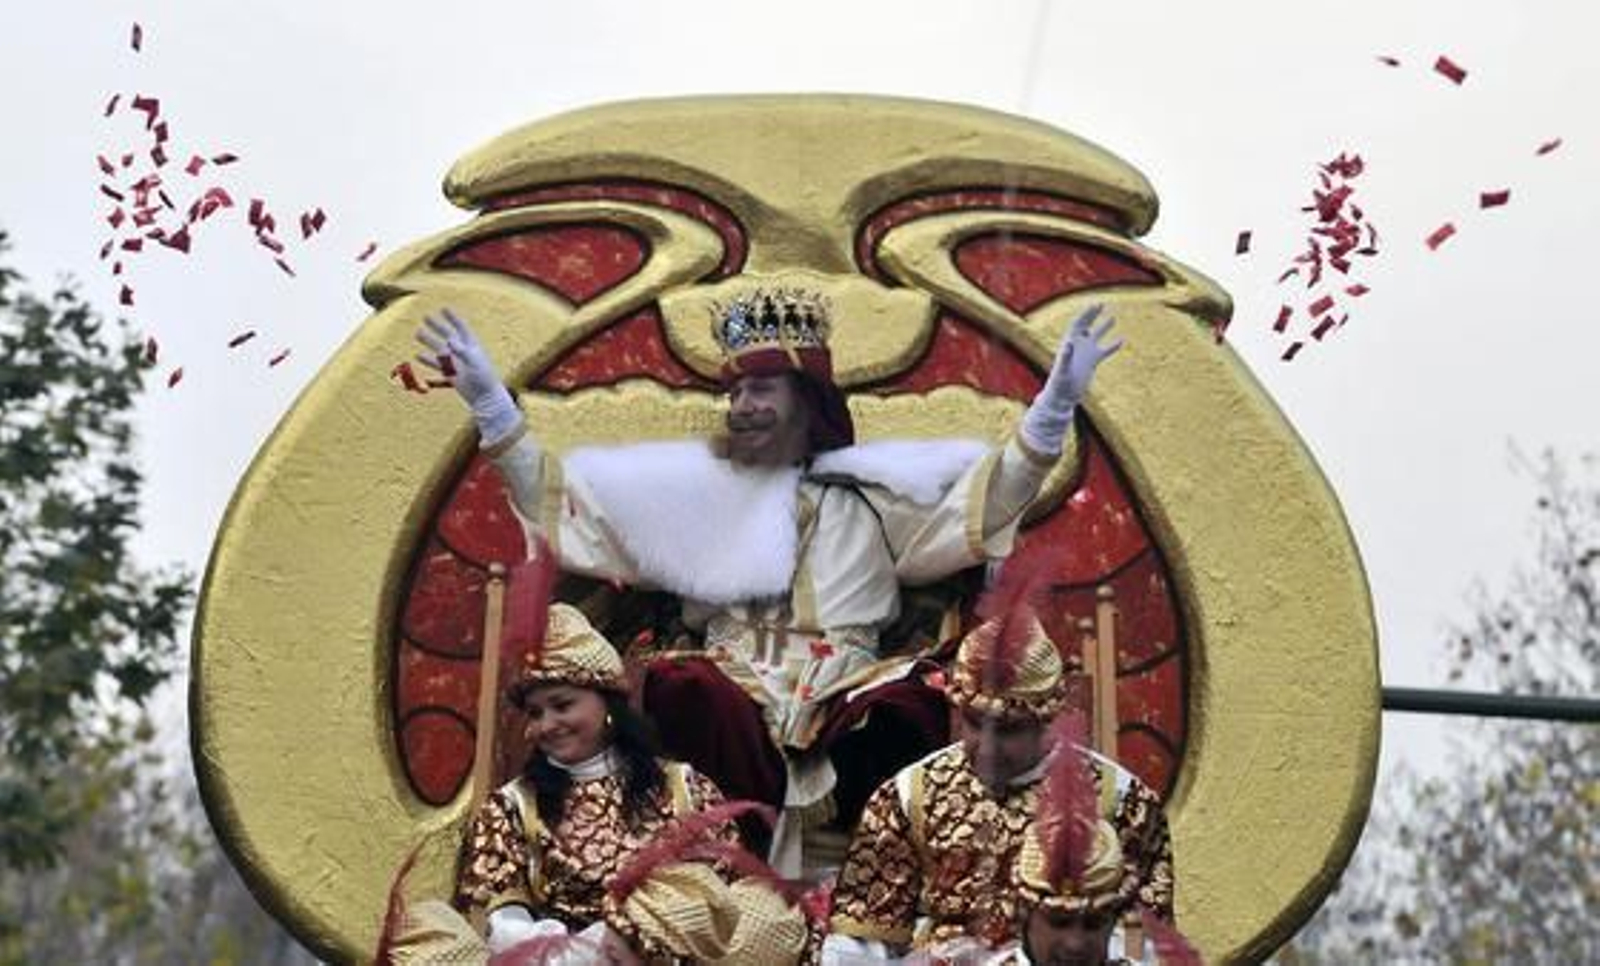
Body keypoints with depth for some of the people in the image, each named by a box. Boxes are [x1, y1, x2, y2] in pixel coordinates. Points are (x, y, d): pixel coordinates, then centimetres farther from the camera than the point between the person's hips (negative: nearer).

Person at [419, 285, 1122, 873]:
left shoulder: (869, 493, 19)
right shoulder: (687, 487, 21)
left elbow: (983, 502, 10)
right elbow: (562, 499, 17)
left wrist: (1054, 406, -3)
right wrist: (491, 402, 9)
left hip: (846, 700, 0)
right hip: (730, 698, 1)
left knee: (909, 707, -34)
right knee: (677, 689, -34)